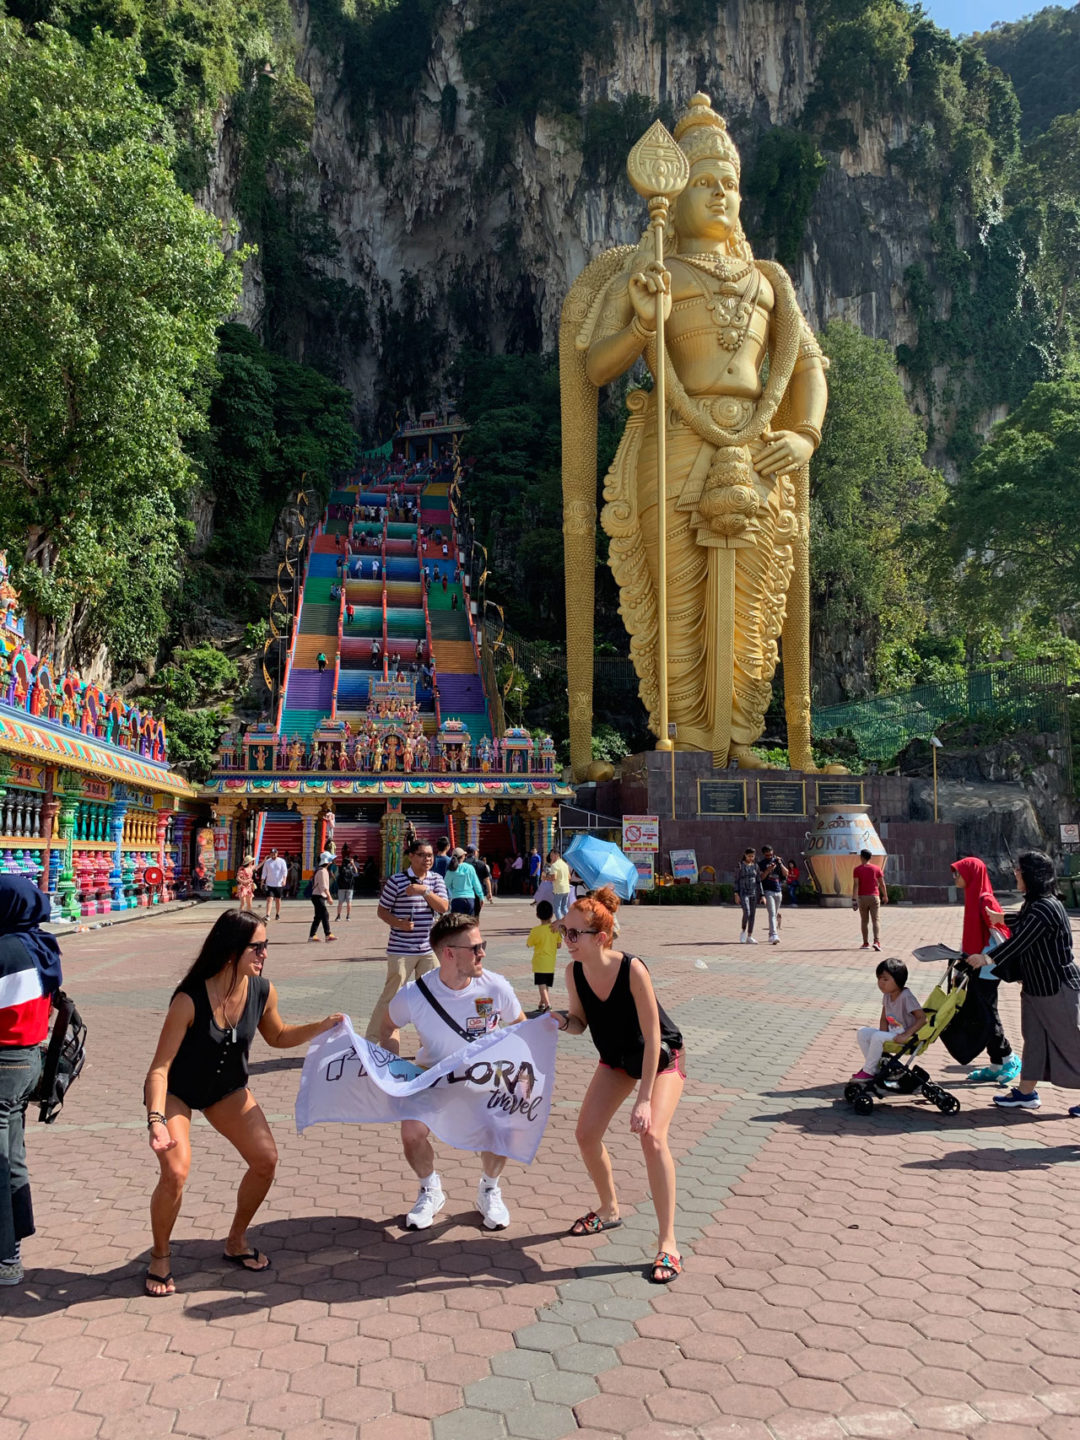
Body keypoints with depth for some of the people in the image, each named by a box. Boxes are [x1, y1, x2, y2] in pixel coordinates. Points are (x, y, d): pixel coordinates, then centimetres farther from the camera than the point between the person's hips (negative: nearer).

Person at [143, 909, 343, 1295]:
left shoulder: (263, 992, -19)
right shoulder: (190, 1000, -34)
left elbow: (277, 1037, 2)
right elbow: (160, 1067, -30)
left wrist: (320, 1027, -13)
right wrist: (156, 1120, -43)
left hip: (227, 1089, 5)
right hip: (175, 1092, -5)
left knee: (266, 1159, -6)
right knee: (175, 1172, -21)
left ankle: (237, 1240, 21)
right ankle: (159, 1258, 7)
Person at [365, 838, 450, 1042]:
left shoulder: (437, 880, 7)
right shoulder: (396, 881, -6)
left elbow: (444, 907, -6)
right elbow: (382, 911, -1)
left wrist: (425, 891, -19)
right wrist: (398, 923, -18)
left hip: (429, 950, 5)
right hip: (401, 950, -4)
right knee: (390, 996, -2)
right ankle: (372, 1039, 10)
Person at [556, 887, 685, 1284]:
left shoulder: (632, 970, -36)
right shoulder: (574, 971, -19)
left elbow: (653, 1037, -30)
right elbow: (581, 1023, -4)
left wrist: (644, 1099, -31)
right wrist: (565, 1022, -29)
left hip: (662, 1057, -6)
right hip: (616, 1058, 6)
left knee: (652, 1137, -23)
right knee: (586, 1134, 0)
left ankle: (668, 1243, -10)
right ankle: (609, 1210, 28)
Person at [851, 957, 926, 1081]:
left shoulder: (906, 997, -20)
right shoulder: (887, 995, 3)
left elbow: (922, 1018, -23)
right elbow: (884, 1019, 9)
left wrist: (906, 1034, -27)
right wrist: (884, 1034, -9)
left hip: (905, 1038, -8)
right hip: (892, 1033, 8)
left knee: (877, 1037, -29)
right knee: (862, 1032, -4)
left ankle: (868, 1072, -13)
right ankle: (875, 1067, 3)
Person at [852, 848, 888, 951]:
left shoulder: (857, 869, -3)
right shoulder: (877, 868, 2)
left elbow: (855, 885, -11)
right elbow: (882, 884, 3)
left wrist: (854, 900, -11)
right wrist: (885, 896, 17)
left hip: (862, 897, 0)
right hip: (874, 897, 0)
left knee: (864, 921, 12)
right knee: (876, 920, -2)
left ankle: (866, 943, 17)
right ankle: (876, 941, -20)